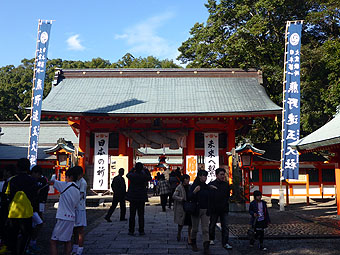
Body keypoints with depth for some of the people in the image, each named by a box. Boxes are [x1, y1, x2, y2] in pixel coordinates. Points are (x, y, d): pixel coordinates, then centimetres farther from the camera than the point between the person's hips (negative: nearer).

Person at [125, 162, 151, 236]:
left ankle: (131, 231, 10)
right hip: (141, 197, 0)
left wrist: (133, 169, 28)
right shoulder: (144, 176, -10)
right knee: (141, 215, 6)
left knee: (132, 215, 7)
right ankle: (141, 231, 9)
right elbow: (150, 177, 12)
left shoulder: (132, 175, -9)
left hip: (132, 197, 1)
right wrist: (146, 170, 21)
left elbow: (128, 175, 16)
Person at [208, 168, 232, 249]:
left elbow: (228, 196, 14)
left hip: (224, 209, 2)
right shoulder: (211, 184, -5)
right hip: (214, 209, -2)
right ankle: (211, 239, 32)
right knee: (212, 225, 13)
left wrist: (226, 204, 2)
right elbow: (208, 197, -6)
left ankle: (225, 243, 4)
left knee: (225, 227, -1)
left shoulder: (226, 184, 6)